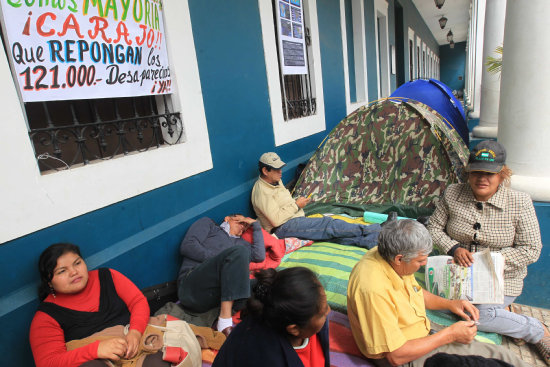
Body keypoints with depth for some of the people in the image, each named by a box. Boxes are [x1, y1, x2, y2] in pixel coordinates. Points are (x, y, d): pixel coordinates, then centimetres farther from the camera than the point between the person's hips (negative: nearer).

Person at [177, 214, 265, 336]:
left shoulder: (241, 242, 32)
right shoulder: (207, 224, 23)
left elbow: (259, 256, 12)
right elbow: (187, 246, 5)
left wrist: (255, 223, 21)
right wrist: (219, 261, -5)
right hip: (192, 286, -4)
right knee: (239, 251, -26)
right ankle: (225, 320, -34)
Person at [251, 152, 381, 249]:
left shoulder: (276, 181, 15)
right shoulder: (261, 191, -16)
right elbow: (276, 220, -22)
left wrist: (296, 201, 8)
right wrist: (296, 205, -13)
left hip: (297, 219, 9)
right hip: (284, 228, -9)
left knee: (330, 234, -13)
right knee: (327, 224, -20)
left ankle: (368, 241, -24)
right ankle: (367, 230, -16)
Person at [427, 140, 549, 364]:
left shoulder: (519, 203, -10)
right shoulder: (453, 194, -5)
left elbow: (531, 250, -7)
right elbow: (434, 228, 3)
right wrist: (454, 248, -15)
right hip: (460, 272, 3)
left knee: (477, 315, -24)